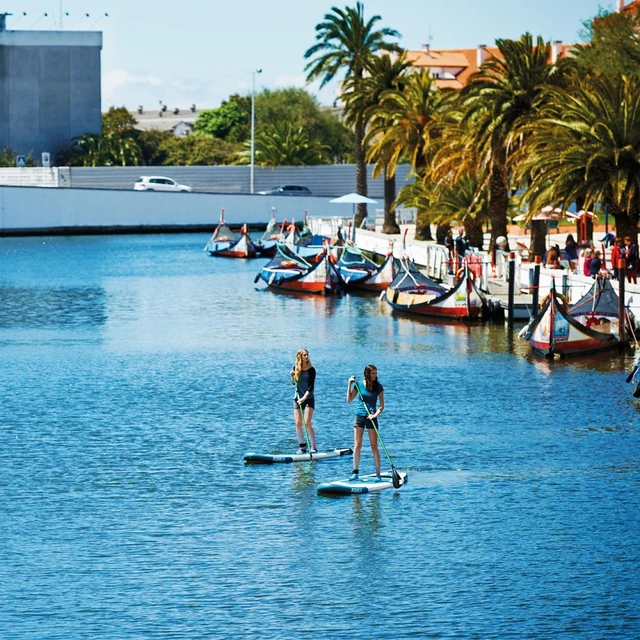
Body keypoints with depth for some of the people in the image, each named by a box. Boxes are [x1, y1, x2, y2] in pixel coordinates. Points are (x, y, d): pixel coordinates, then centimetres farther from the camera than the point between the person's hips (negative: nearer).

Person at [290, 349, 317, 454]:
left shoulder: (311, 370, -7)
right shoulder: (296, 368, 5)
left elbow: (311, 386, -13)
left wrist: (304, 398, -24)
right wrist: (292, 376, -4)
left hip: (308, 398, -4)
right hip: (297, 398, 4)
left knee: (307, 423, -13)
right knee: (298, 423, 0)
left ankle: (313, 447, -7)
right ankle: (302, 446, 8)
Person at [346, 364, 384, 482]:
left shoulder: (378, 387, 0)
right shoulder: (359, 385, 2)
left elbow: (382, 406, 0)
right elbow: (349, 399, 3)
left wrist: (376, 414, -18)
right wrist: (349, 384, -5)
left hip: (371, 417, -1)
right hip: (359, 416, 1)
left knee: (374, 446, -2)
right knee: (357, 445, -1)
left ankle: (378, 474, 1)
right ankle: (355, 472, 5)